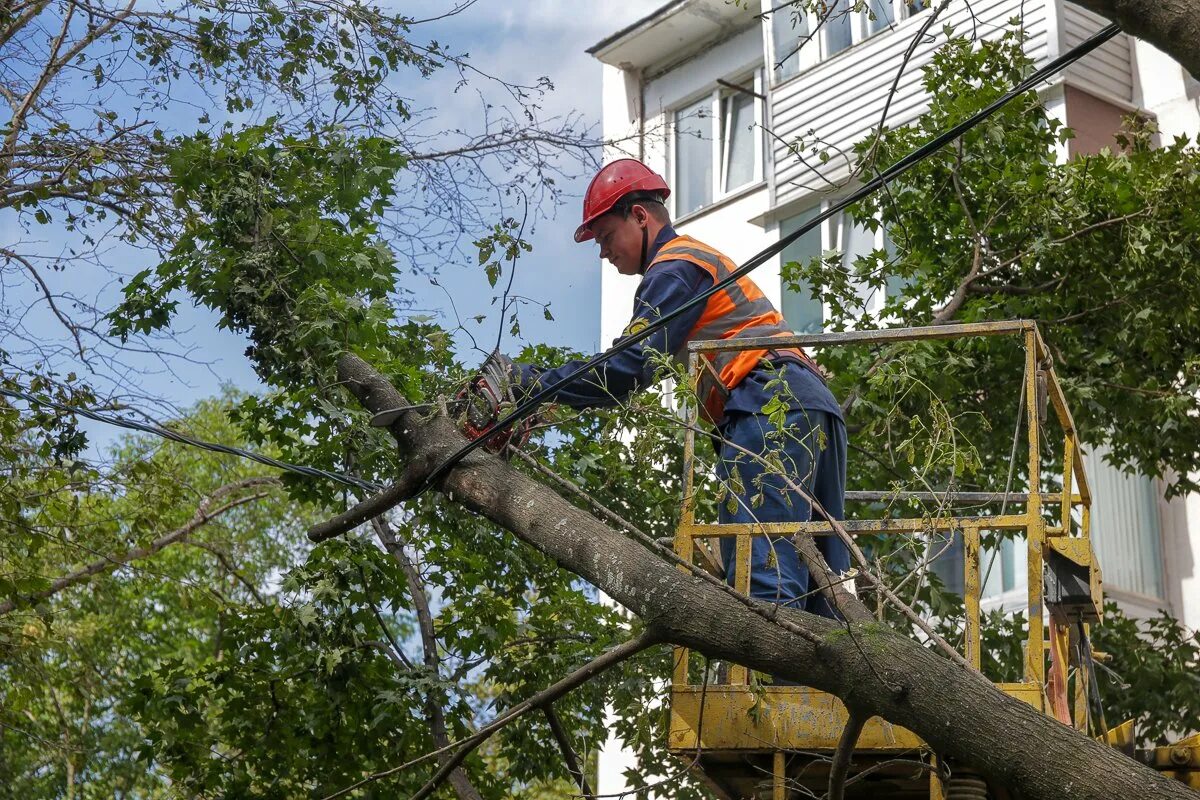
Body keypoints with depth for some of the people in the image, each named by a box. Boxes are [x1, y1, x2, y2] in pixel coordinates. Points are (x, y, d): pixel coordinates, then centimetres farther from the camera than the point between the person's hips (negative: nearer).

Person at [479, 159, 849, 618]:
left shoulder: (674, 265, 2)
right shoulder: (703, 259, 34)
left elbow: (628, 369, -11)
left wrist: (528, 380, -8)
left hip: (770, 407, -11)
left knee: (762, 579, -22)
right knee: (820, 585, 4)